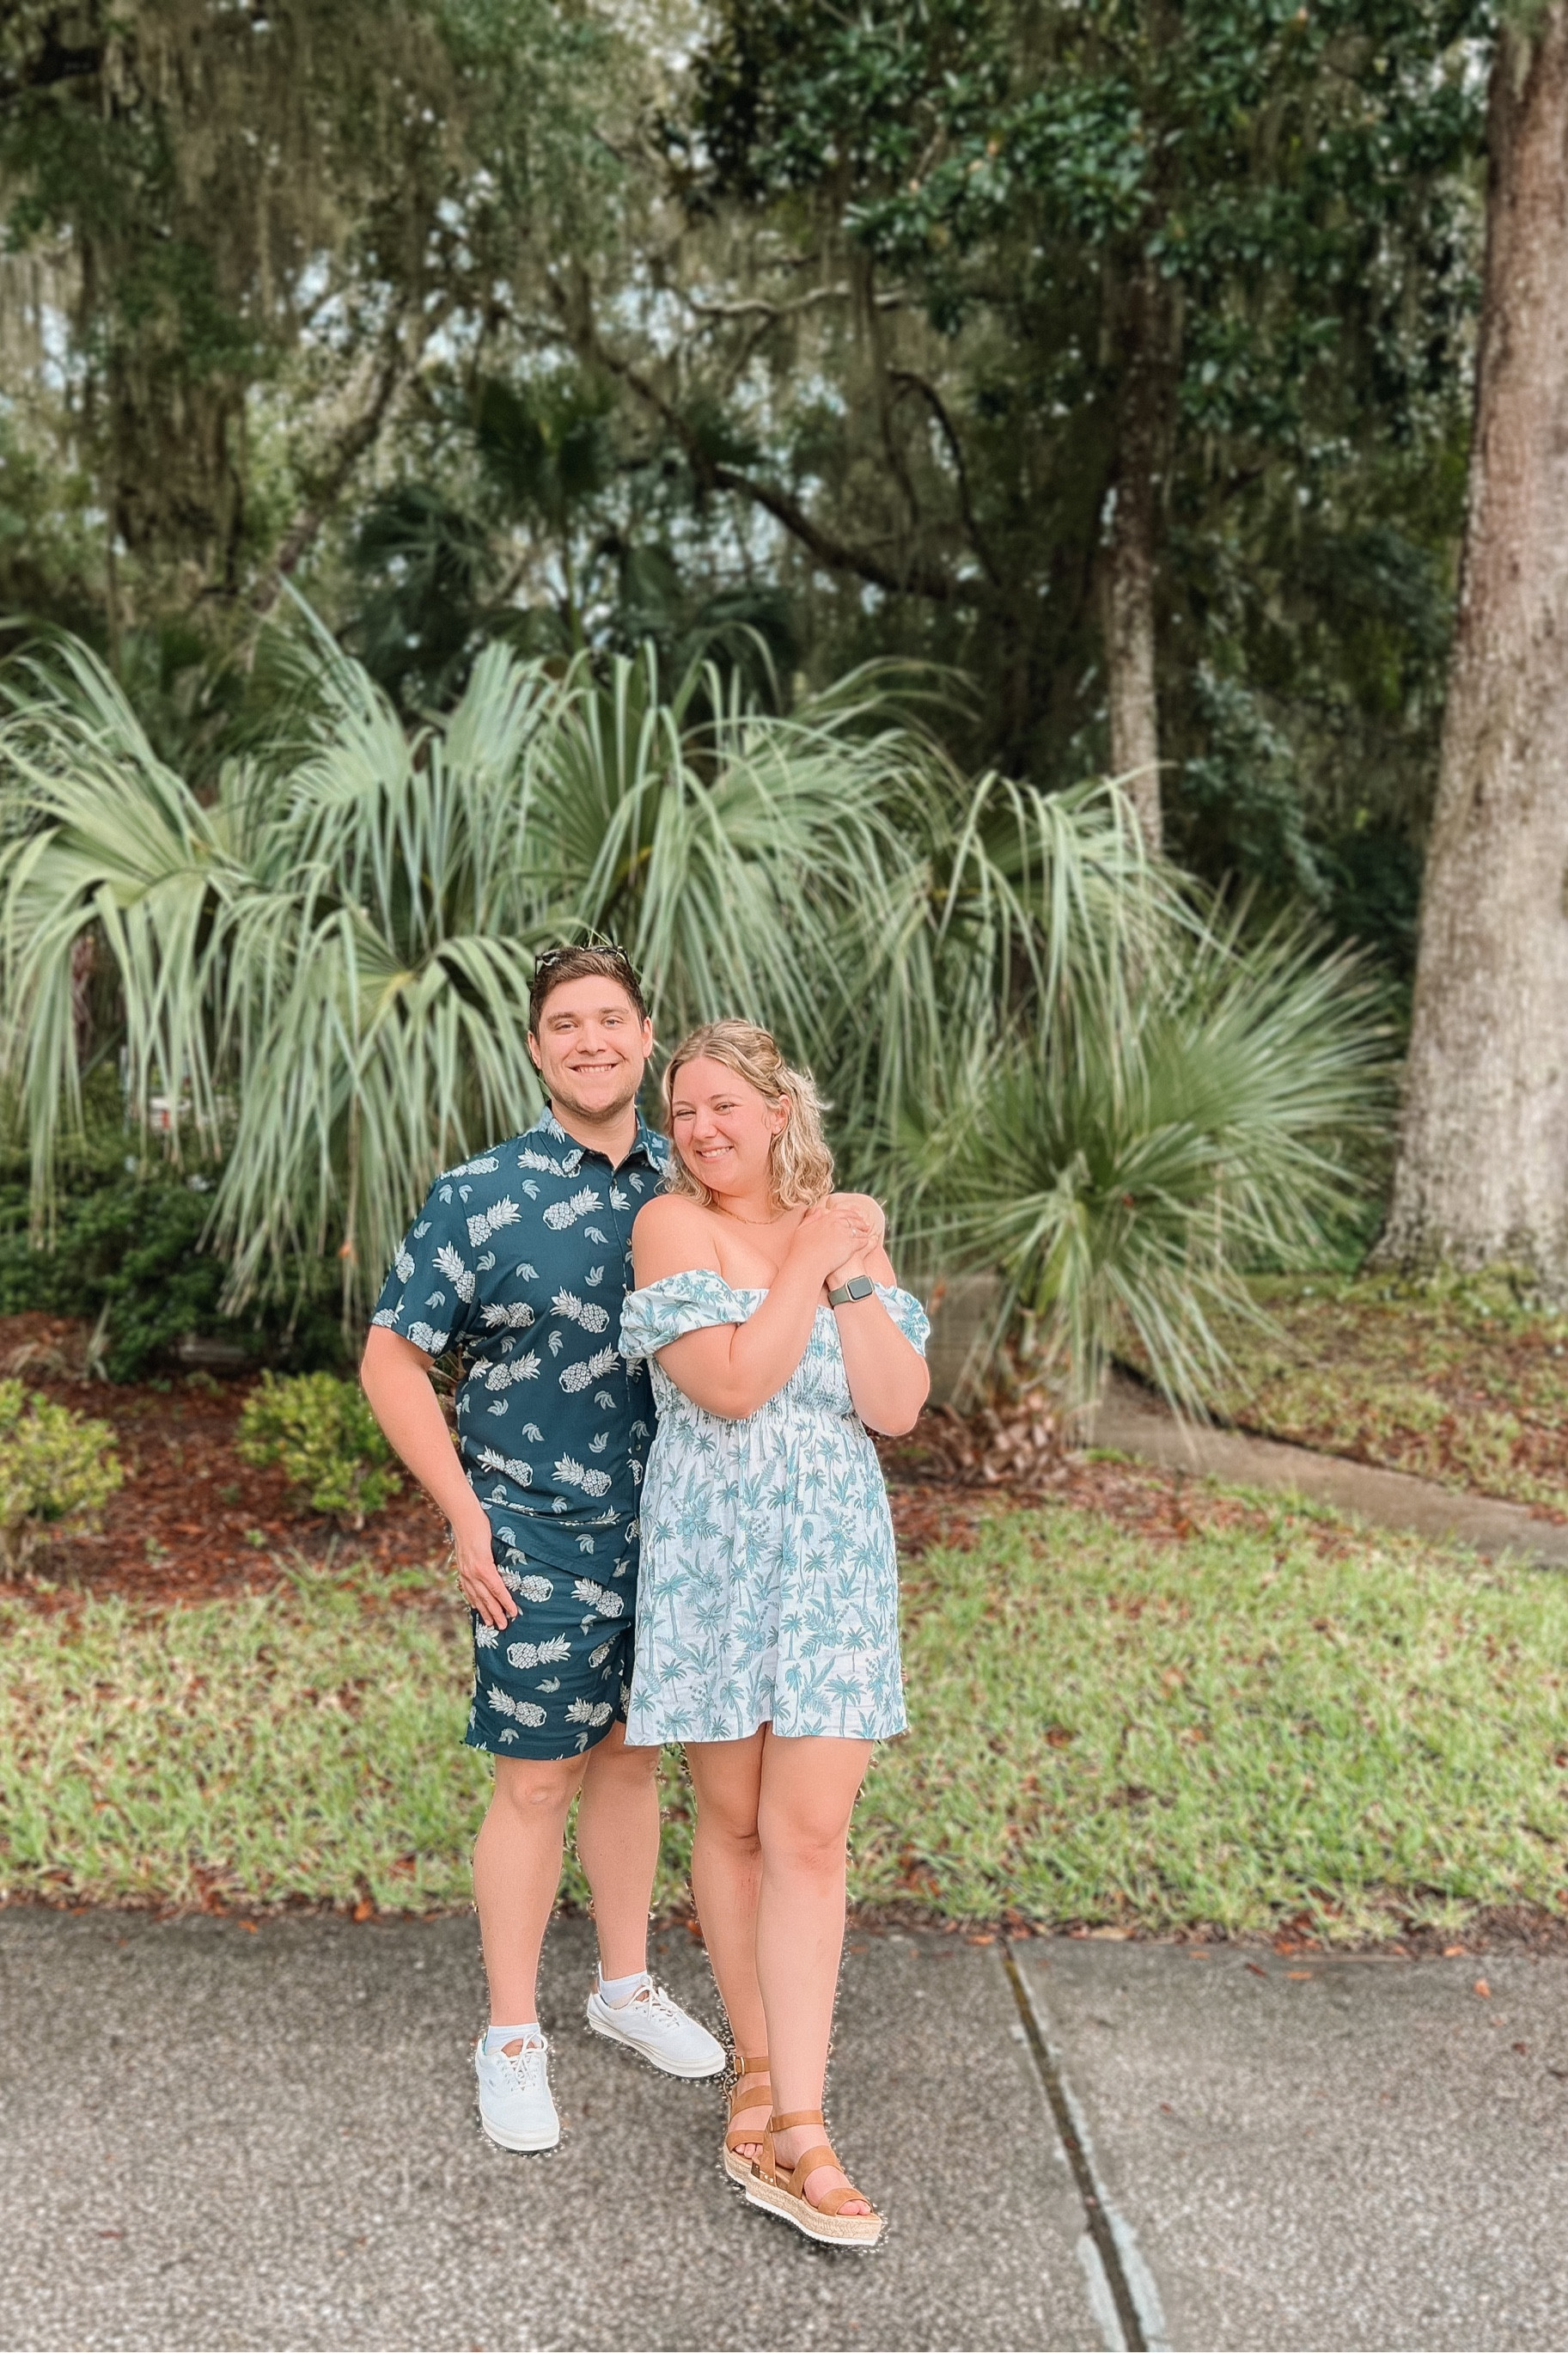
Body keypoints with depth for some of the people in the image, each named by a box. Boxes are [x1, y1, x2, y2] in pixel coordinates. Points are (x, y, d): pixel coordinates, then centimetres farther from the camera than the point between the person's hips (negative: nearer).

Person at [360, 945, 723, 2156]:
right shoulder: (481, 1195, -11)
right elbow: (392, 1359, -7)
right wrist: (467, 1515, -11)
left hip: (669, 1530, 4)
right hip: (540, 1542, -4)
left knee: (632, 1753, 17)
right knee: (538, 1778, 4)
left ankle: (627, 1984, 36)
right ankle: (513, 2038, 21)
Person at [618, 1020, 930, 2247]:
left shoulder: (846, 1227, 5)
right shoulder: (674, 1224, -6)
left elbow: (897, 1406, -3)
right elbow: (733, 1381, -19)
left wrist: (852, 1274, -11)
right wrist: (809, 1262, -14)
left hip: (834, 1560, 2)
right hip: (713, 1557, -2)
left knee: (808, 1835, -2)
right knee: (733, 1821, 11)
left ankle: (795, 2136, 2)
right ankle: (760, 2066, 29)